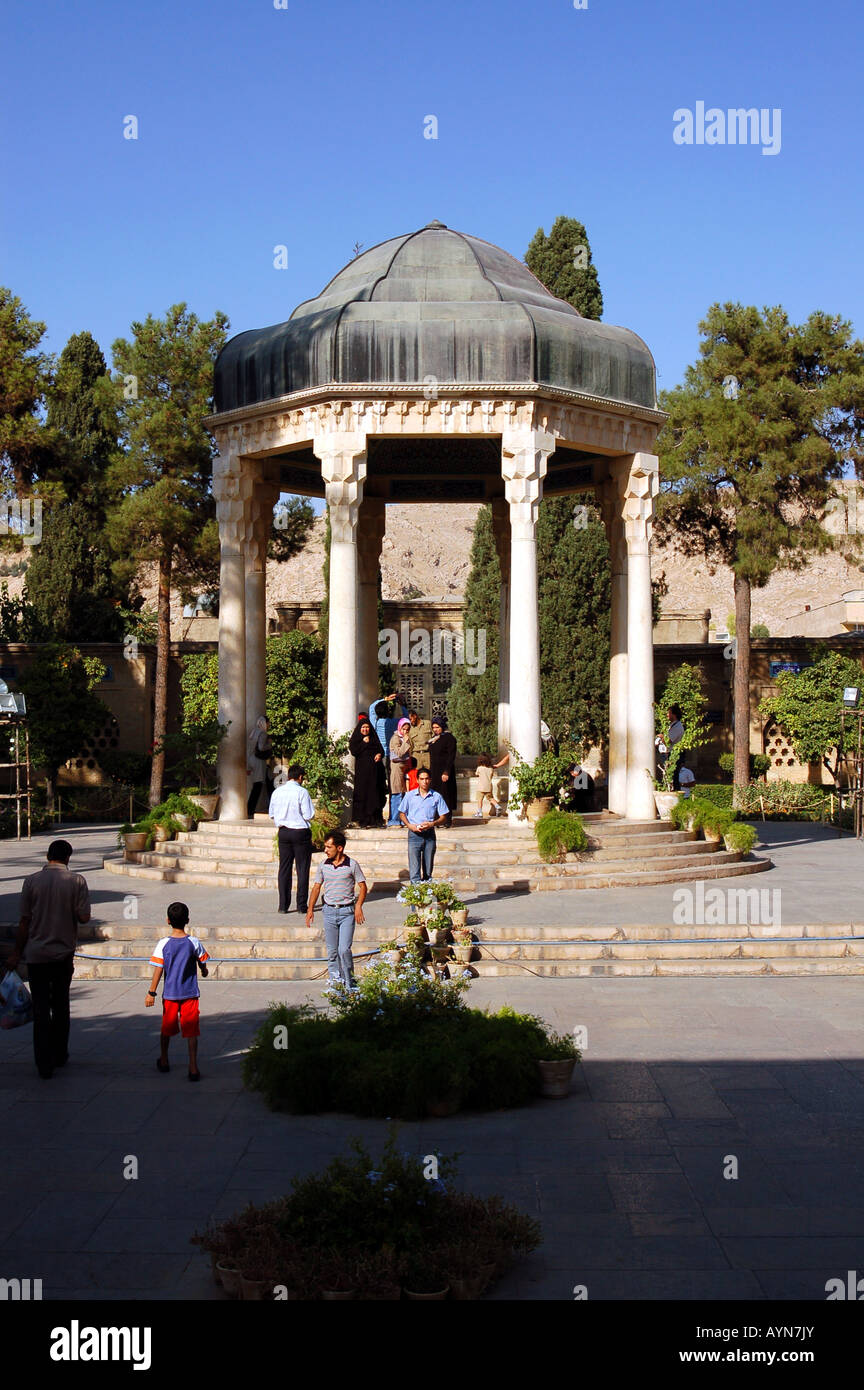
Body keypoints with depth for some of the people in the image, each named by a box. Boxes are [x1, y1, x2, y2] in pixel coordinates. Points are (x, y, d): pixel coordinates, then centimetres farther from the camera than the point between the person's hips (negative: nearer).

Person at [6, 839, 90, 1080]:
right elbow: (84, 917, -9)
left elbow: (24, 921, -3)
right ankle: (59, 1055, 26)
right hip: (64, 953, 1)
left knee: (41, 1008, 2)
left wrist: (16, 952, 7)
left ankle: (45, 1064, -1)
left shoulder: (32, 881, -5)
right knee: (60, 1005, 17)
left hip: (36, 954, -1)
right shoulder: (76, 881, -6)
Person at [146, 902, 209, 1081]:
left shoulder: (163, 944, -9)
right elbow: (202, 964, 8)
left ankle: (163, 1061, 34)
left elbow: (158, 970, -8)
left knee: (166, 1029, 18)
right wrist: (204, 971, 32)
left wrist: (151, 993, -1)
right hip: (190, 993, 0)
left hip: (170, 994, 1)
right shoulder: (194, 942, -6)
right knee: (191, 1030, 1)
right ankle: (193, 1068, -7)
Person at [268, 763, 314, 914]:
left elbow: (271, 815, 11)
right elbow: (309, 815, -14)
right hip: (301, 832, -5)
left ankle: (283, 905, 10)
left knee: (284, 868, 10)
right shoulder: (302, 792, -12)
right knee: (302, 869, 3)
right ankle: (301, 905, 5)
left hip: (283, 832, 5)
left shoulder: (277, 792, 4)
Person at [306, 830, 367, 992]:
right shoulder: (323, 865, 5)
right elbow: (317, 887, 13)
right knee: (332, 951, 6)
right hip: (329, 911, 3)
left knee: (344, 949, -10)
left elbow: (362, 886, 1)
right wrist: (310, 909, 10)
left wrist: (358, 906, -12)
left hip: (347, 912, -3)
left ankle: (349, 983, 4)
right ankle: (335, 982, 15)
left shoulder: (352, 865, -5)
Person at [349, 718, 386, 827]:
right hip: (362, 771, -3)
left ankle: (373, 820, 0)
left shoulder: (374, 739, 17)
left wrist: (380, 754, -6)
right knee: (362, 793, -8)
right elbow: (353, 752, -8)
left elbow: (381, 750, 16)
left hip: (374, 770, 3)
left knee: (374, 795, -1)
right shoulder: (355, 740, 7)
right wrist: (364, 743, -7)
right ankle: (360, 819, -8)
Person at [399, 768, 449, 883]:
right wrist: (409, 825, -7)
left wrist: (432, 824, -13)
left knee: (428, 871, 7)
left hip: (429, 834, 1)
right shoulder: (410, 796, 5)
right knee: (414, 870, -10)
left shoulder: (436, 797, 4)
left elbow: (443, 817, 5)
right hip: (414, 834, -1)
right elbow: (402, 813, 11)